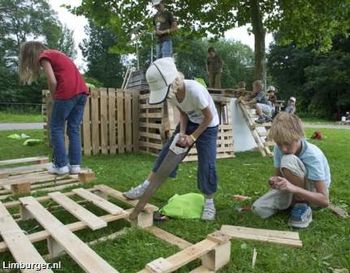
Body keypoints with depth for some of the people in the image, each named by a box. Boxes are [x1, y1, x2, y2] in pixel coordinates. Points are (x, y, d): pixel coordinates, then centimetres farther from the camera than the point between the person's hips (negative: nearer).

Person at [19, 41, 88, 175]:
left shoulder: (43, 56, 6)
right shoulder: (56, 53, 30)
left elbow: (53, 81, -7)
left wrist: (54, 99, 9)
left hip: (68, 92, -7)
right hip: (82, 91, 8)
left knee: (56, 128, 4)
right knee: (74, 129, 9)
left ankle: (61, 165, 5)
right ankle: (75, 164, 9)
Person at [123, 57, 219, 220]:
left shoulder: (194, 90, -37)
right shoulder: (171, 92, -17)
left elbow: (209, 117, -23)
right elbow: (183, 113, -2)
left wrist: (193, 137, -19)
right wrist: (182, 133, -17)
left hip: (208, 126, -5)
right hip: (190, 122, 6)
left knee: (206, 165, -8)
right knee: (168, 152, 1)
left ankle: (209, 202, 13)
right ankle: (146, 187, 12)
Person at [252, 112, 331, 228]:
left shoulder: (313, 155, -30)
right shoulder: (279, 148, -15)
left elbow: (325, 201, -30)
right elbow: (278, 174, -4)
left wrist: (294, 188, -46)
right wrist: (275, 182, -30)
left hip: (313, 193, -5)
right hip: (293, 190, 6)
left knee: (288, 161, -33)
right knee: (259, 208, -16)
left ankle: (302, 206, -14)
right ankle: (295, 202, 9)